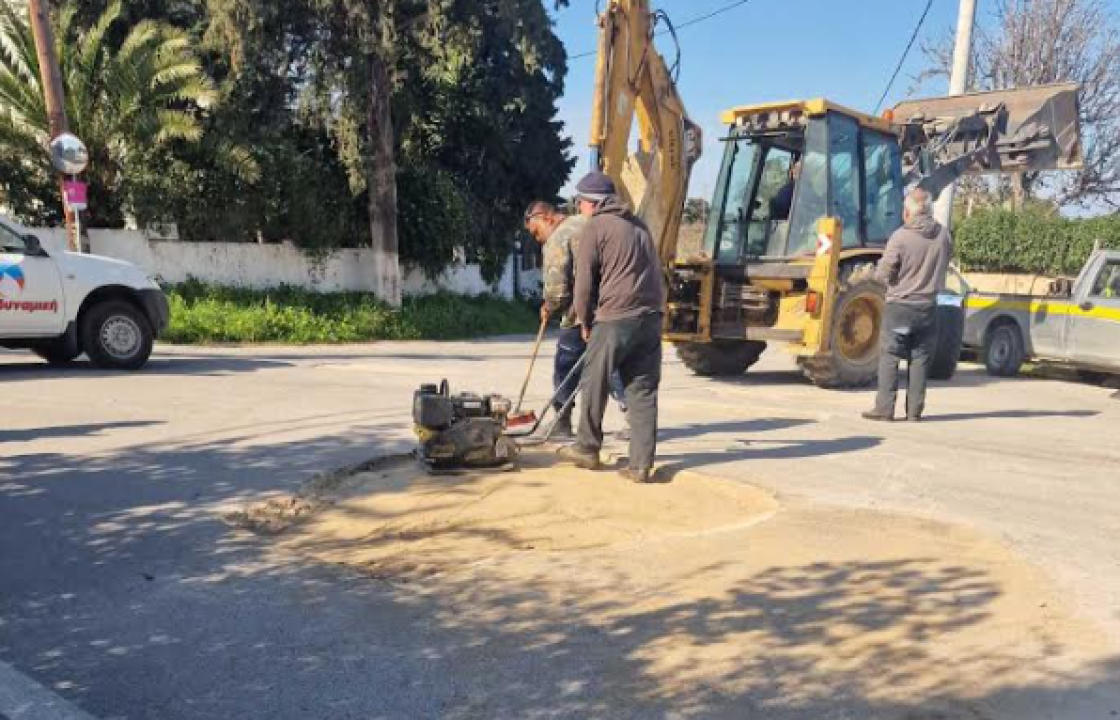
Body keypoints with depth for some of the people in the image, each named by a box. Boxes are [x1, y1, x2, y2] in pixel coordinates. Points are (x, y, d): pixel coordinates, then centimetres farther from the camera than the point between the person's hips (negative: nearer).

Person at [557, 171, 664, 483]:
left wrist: (584, 321, 8)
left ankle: (587, 448, 24)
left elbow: (584, 281, -4)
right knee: (644, 391, 6)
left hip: (614, 319, -6)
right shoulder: (639, 225, 21)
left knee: (594, 385, 10)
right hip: (651, 317, 7)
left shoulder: (595, 227, -1)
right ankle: (641, 464, 6)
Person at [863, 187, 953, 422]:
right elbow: (945, 264, 14)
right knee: (921, 359, 9)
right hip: (928, 306, 4)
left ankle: (884, 408, 3)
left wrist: (881, 265, 8)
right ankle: (915, 410, 12)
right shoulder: (943, 235, 0)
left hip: (899, 306, -4)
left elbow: (883, 274, -12)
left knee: (889, 358, 3)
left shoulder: (900, 237, -15)